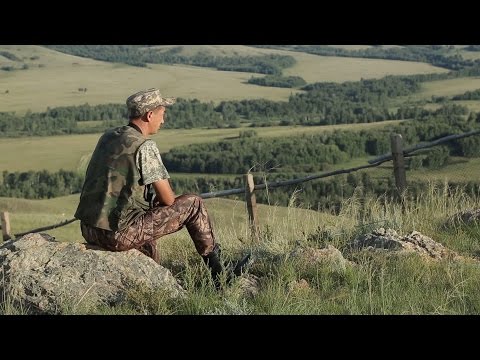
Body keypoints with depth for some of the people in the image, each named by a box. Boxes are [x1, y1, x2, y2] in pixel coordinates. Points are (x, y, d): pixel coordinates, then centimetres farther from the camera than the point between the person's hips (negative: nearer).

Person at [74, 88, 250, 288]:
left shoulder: (107, 137, 12)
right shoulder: (145, 146, -12)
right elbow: (168, 199, -7)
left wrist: (154, 199, 22)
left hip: (89, 230, 8)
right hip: (118, 235, -8)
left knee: (148, 212, 37)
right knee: (193, 204, 4)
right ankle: (219, 274, 16)